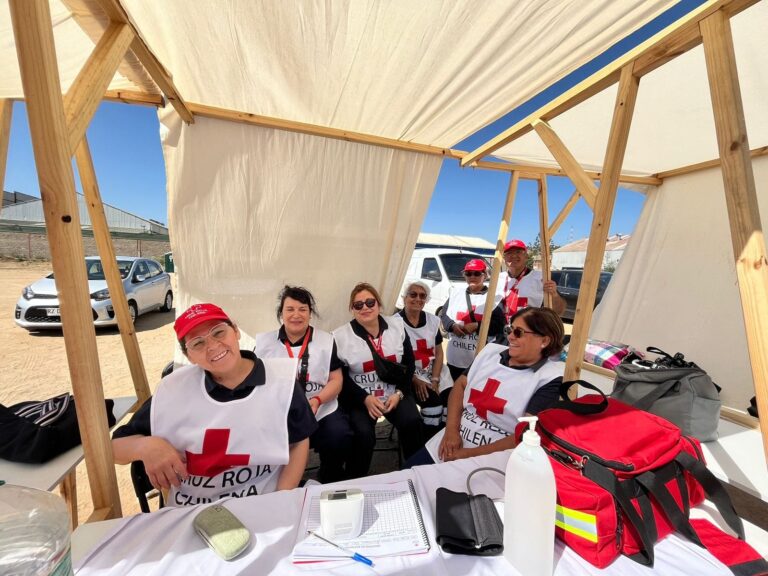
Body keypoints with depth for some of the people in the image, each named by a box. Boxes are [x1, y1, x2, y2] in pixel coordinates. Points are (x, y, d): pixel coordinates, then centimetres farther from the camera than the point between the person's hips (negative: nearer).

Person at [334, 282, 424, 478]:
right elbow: (340, 377, -4)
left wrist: (399, 393, -7)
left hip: (395, 392, 2)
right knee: (363, 433, -25)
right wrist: (365, 398, -15)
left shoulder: (397, 325, 2)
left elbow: (409, 363, 5)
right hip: (360, 397, -2)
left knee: (412, 422, -21)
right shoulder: (341, 336, -7)